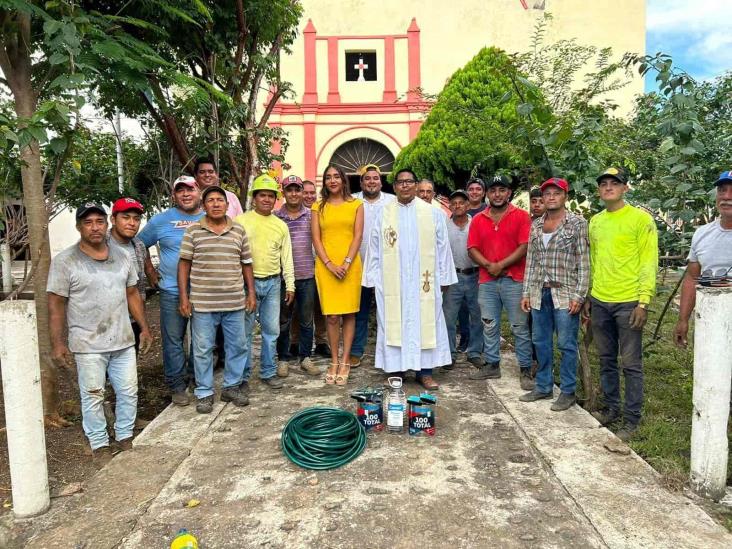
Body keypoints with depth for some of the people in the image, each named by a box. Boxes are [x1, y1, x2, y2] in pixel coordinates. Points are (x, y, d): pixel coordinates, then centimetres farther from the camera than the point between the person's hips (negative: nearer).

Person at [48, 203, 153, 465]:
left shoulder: (122, 256, 6)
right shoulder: (64, 261, -8)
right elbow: (56, 305, -7)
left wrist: (144, 328, 9)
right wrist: (57, 343, -11)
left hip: (123, 341, 4)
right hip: (88, 345, -4)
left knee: (128, 392, 11)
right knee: (93, 397, 6)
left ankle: (125, 438, 28)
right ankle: (100, 445, 22)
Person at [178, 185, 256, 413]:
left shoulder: (239, 230, 6)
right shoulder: (193, 231, -1)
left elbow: (246, 263, 11)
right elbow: (184, 264, 0)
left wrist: (251, 293, 7)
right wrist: (184, 297, -4)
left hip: (235, 302, 3)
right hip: (203, 303, -2)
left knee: (237, 345, 11)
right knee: (203, 349, 6)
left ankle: (231, 386, 28)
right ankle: (204, 393, 20)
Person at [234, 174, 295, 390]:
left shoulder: (281, 226, 11)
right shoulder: (241, 221, -1)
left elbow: (287, 258, 13)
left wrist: (290, 285, 9)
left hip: (273, 283, 4)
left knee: (271, 330, 9)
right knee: (245, 331, 2)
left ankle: (268, 372, 22)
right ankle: (243, 375, 14)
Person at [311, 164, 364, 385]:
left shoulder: (356, 204, 9)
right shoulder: (318, 207, 11)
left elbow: (358, 236, 1)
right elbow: (316, 239, 4)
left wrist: (346, 263, -10)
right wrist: (330, 264, -8)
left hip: (350, 265, 0)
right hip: (325, 265, 0)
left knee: (349, 314, 1)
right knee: (332, 315, -2)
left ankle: (345, 362, 9)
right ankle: (334, 362, 9)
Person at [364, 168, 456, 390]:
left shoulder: (432, 212, 3)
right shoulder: (384, 213, 4)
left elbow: (442, 247, 4)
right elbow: (374, 249, 5)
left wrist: (443, 278, 2)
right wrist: (374, 279, 1)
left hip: (423, 280, 0)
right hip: (392, 281, 0)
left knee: (425, 321, 3)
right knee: (394, 323, 4)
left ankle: (425, 371, 13)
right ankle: (396, 370, 14)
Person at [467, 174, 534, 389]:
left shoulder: (521, 216, 0)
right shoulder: (478, 219, 10)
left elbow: (525, 247, -8)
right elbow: (472, 249, 5)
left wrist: (501, 265, -12)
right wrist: (489, 265, -10)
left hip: (514, 280, -3)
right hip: (487, 281, 4)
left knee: (520, 327, 2)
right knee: (489, 326, 11)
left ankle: (526, 370, 11)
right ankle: (492, 365, 23)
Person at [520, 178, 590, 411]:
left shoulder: (577, 223, -3)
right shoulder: (536, 225, 12)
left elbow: (584, 263, -6)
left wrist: (579, 295, -12)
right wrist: (527, 292, 8)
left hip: (565, 294, -5)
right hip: (540, 293, 5)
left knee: (566, 344, 1)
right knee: (541, 342, 12)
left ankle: (568, 392, 14)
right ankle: (543, 386, 25)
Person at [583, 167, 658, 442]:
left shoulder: (640, 218, -5)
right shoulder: (595, 221, 12)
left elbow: (649, 262, -9)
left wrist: (644, 302, -14)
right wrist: (588, 298, 15)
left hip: (628, 303, -5)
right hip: (599, 302, 6)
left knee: (631, 364, 2)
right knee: (606, 360, 14)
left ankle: (632, 419, 14)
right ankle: (611, 408, 28)